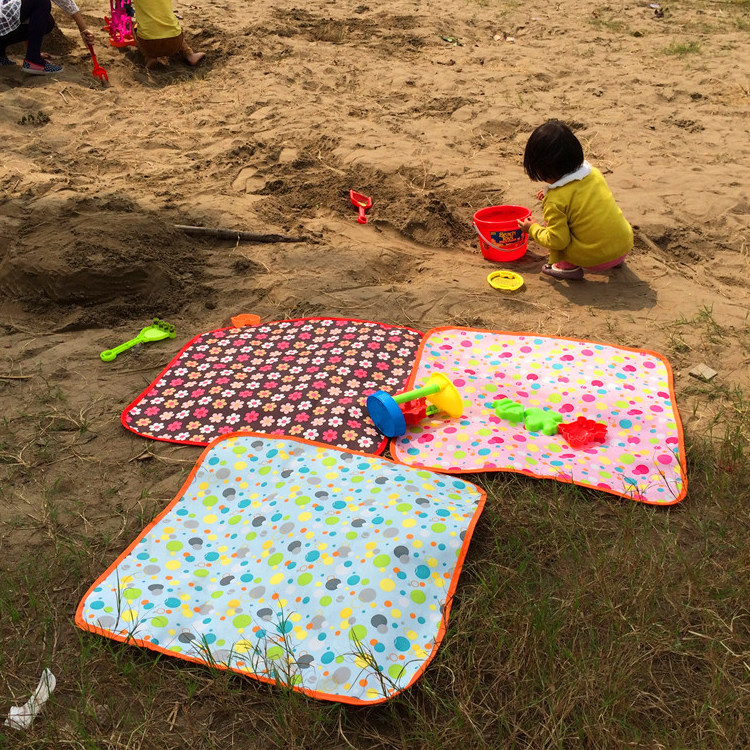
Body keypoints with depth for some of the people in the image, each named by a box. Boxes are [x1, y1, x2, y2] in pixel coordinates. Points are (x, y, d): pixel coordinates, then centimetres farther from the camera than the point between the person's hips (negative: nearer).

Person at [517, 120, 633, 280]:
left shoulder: (555, 200, -17)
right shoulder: (594, 173, 1)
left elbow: (557, 241, -14)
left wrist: (533, 229, 3)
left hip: (593, 259, -6)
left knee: (550, 219, 8)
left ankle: (568, 267, 7)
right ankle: (616, 261, 29)